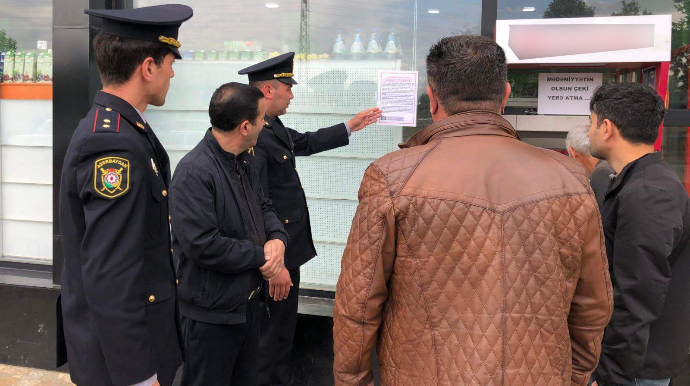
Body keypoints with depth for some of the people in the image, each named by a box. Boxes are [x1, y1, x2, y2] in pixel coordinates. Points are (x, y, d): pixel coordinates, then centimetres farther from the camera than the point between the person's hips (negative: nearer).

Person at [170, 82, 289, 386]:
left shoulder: (242, 163, 6)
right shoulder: (194, 172, -25)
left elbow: (263, 207, 15)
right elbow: (202, 244, -30)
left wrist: (278, 238, -8)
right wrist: (261, 256, -18)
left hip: (248, 301, 9)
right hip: (211, 313, -9)